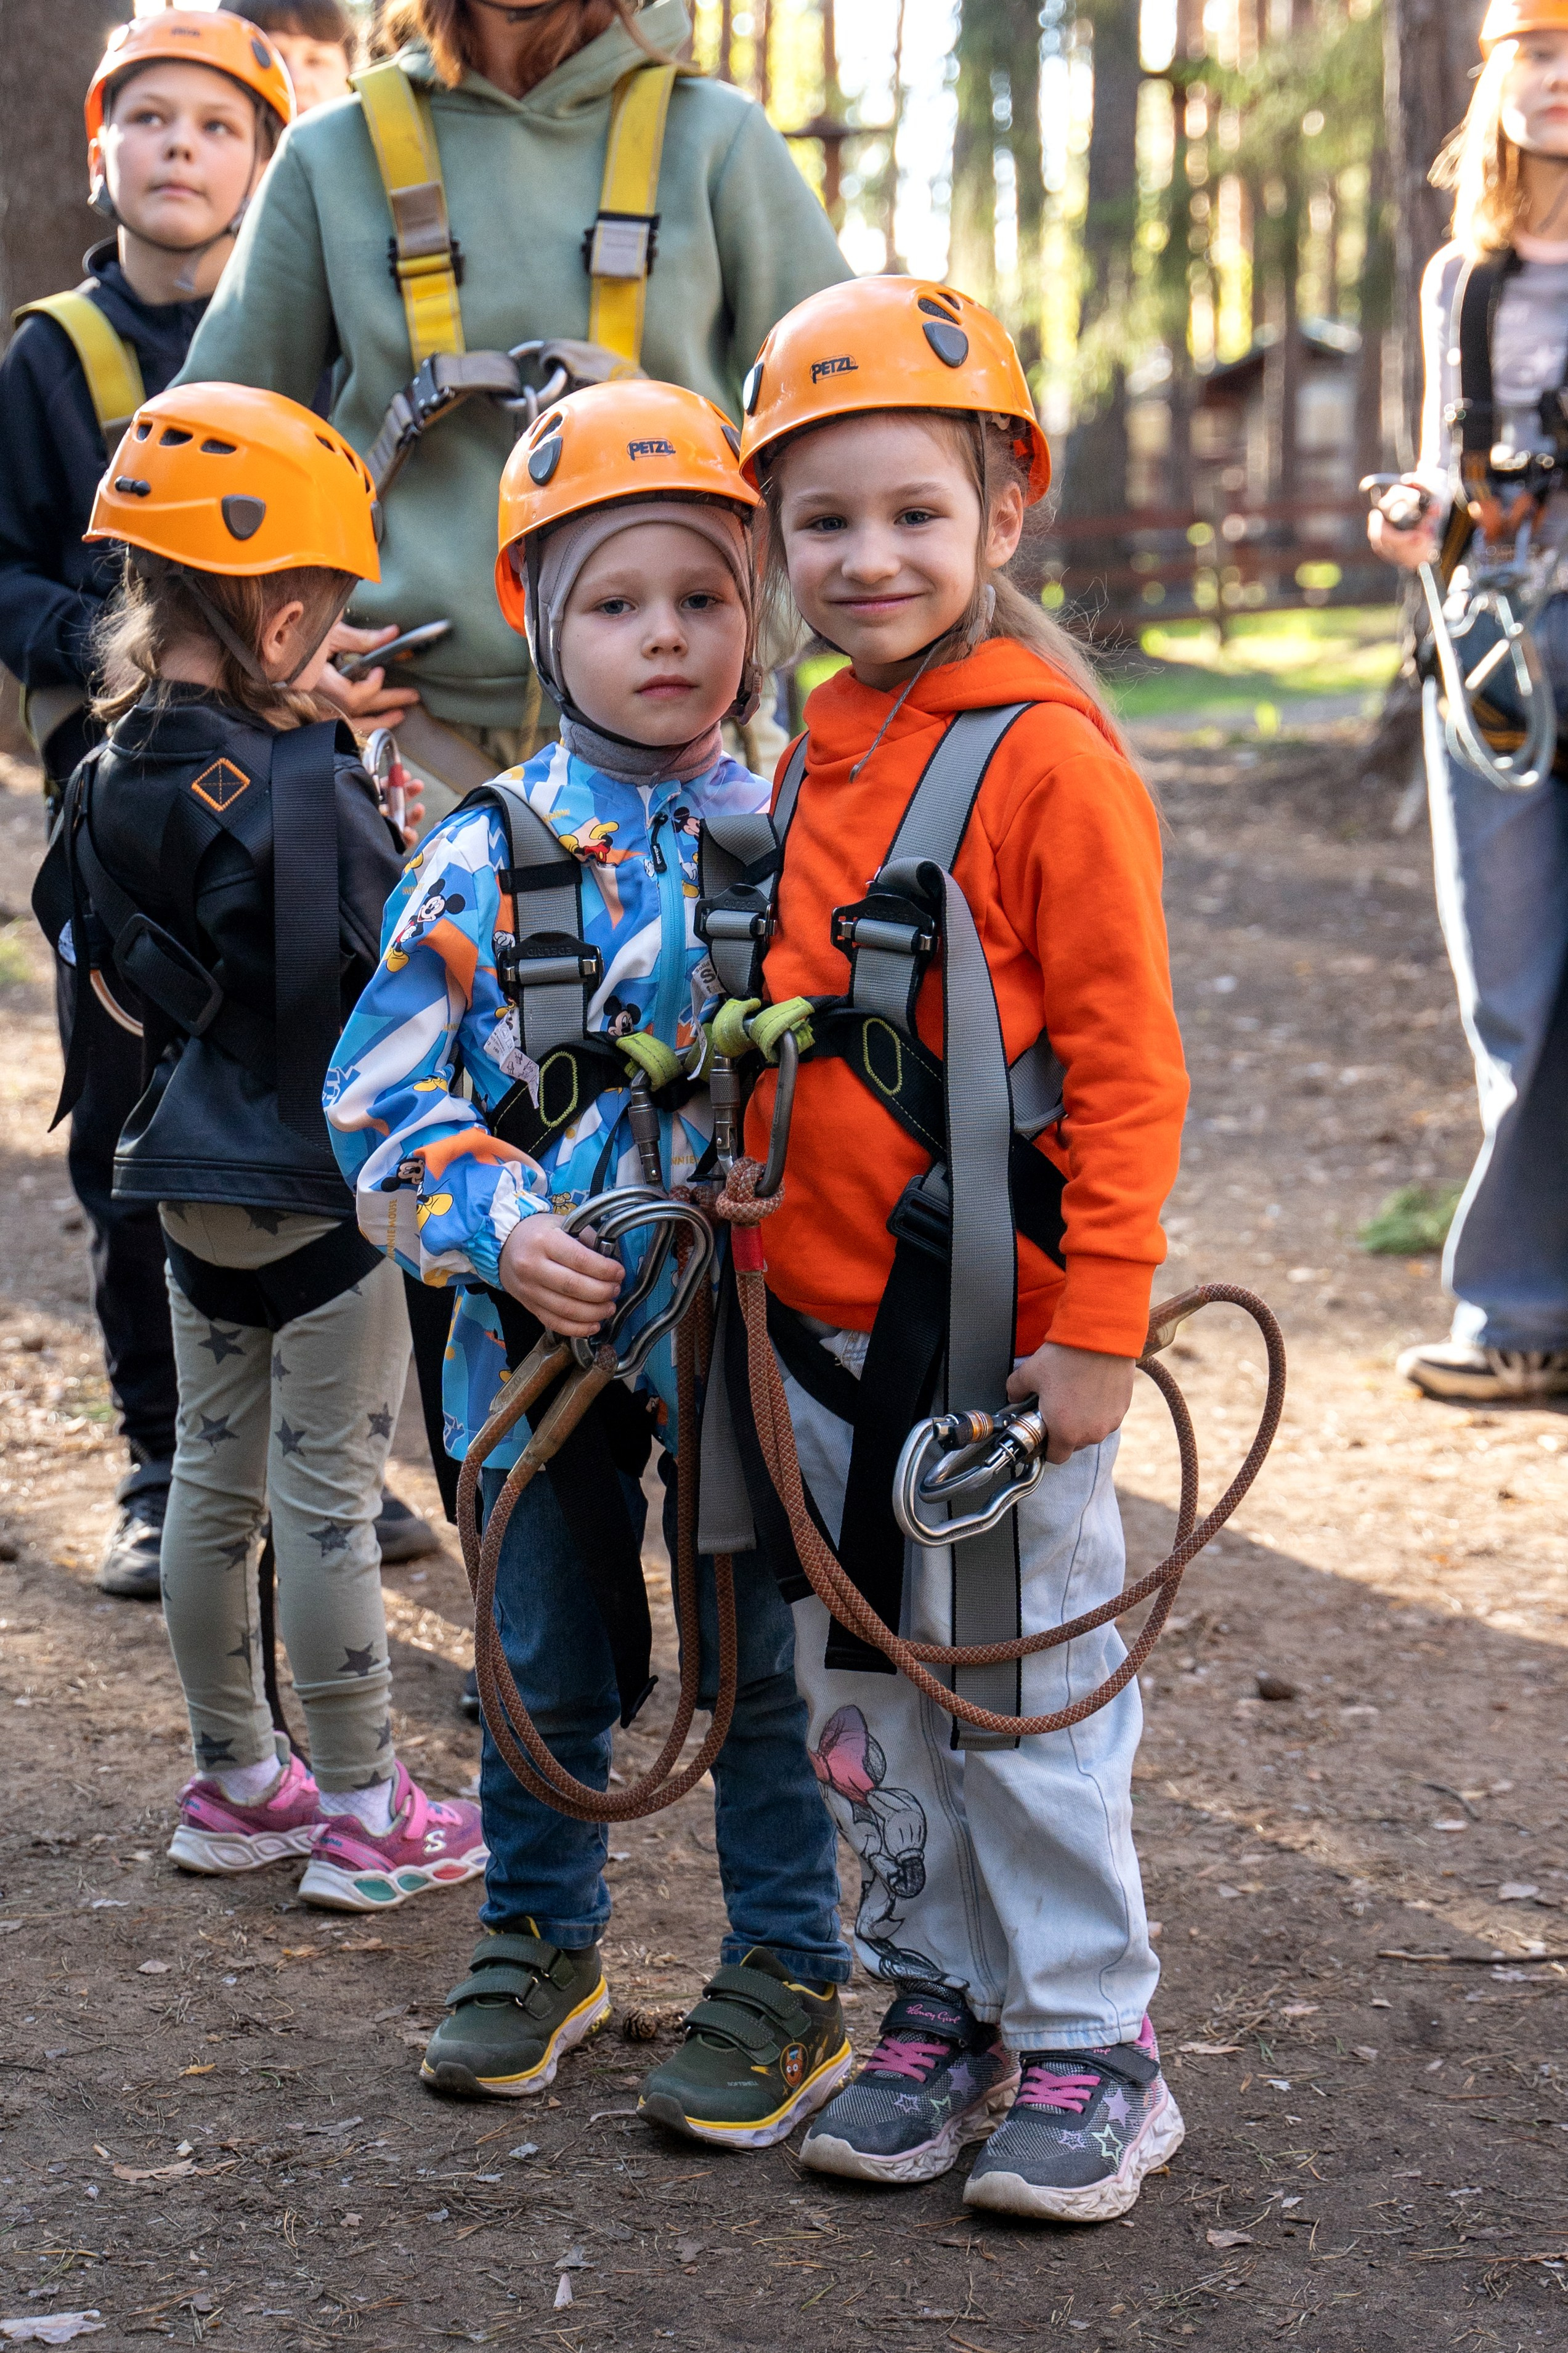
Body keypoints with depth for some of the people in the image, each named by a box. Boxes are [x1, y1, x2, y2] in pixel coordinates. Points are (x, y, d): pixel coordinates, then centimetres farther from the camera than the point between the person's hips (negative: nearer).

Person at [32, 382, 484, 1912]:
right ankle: (363, 1814, 11)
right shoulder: (307, 791, -22)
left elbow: (83, 944, 12)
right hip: (323, 1184, -7)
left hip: (190, 1182, 7)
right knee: (329, 1498, 1)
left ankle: (234, 1781, 28)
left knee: (213, 1479, 17)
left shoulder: (114, 777, 1)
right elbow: (392, 990, -21)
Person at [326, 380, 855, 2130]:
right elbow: (382, 1094, -5)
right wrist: (505, 1230, -18)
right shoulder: (485, 860, -4)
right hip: (542, 1331, 1)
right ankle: (539, 1940, 33)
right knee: (546, 1656, 14)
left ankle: (791, 1971, 21)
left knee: (759, 1657, 6)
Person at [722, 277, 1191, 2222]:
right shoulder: (818, 758, 10)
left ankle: (1092, 2045, 15)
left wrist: (1095, 1327, -17)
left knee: (1024, 1693, 1)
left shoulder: (1051, 758, -12)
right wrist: (755, 1241, 17)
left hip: (989, 1329, -7)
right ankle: (943, 2008, 29)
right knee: (869, 1688, 15)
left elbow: (1126, 1068, -14)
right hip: (820, 1326, 7)